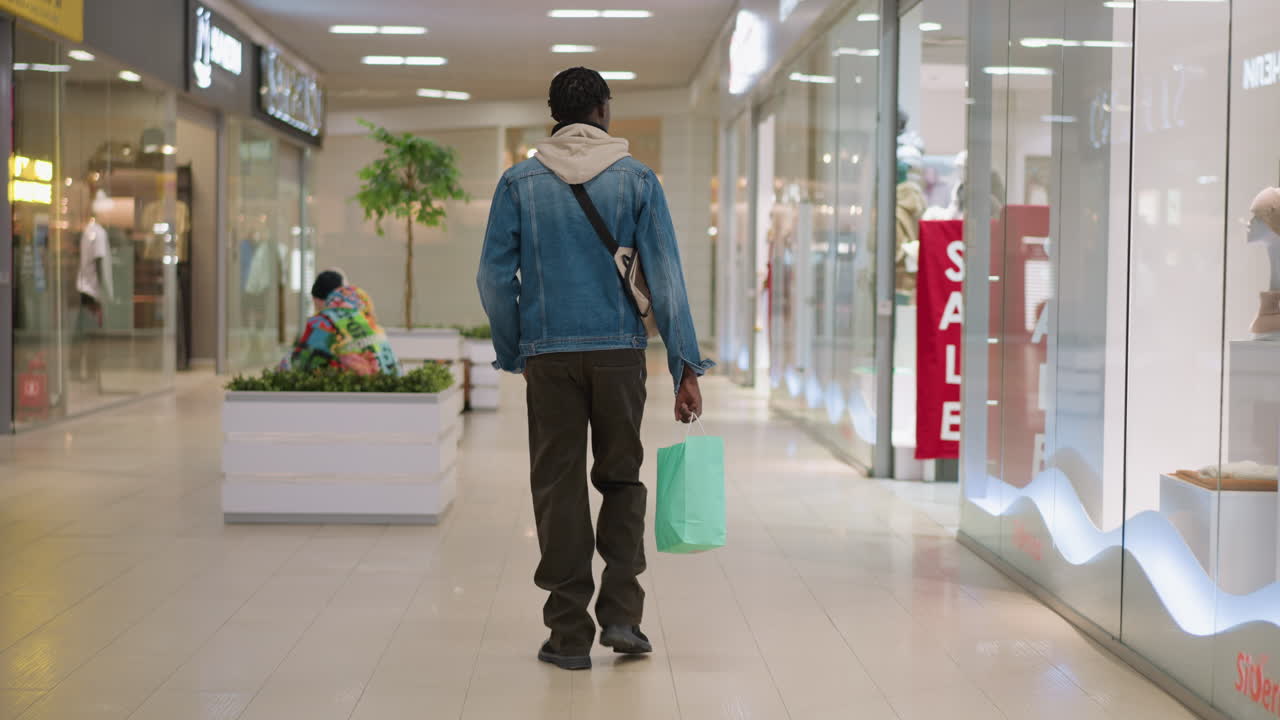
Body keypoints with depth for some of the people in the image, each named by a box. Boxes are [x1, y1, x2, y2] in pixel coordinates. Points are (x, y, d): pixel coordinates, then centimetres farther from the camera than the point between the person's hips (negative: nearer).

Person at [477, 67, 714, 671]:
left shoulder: (519, 182, 3)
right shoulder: (636, 179, 2)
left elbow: (495, 277, 1)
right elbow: (665, 276, -2)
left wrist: (513, 353, 13)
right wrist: (686, 366, -1)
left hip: (548, 354, 0)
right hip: (620, 352, 0)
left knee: (559, 488, 6)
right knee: (621, 479, 15)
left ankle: (569, 634, 8)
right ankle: (621, 614, 5)